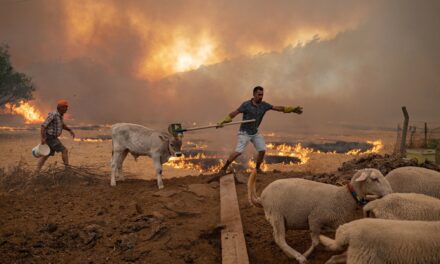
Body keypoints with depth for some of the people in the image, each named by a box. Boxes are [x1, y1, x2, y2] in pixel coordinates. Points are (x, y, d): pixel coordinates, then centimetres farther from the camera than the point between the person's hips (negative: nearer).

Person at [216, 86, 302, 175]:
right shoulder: (246, 105, -16)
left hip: (255, 133, 6)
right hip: (245, 133, -5)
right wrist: (223, 122, -25)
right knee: (238, 152, -17)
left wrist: (293, 109, -11)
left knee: (262, 150, -1)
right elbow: (234, 113, -15)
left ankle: (257, 169, 20)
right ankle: (224, 168, -7)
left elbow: (278, 108, -3)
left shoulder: (264, 105, -2)